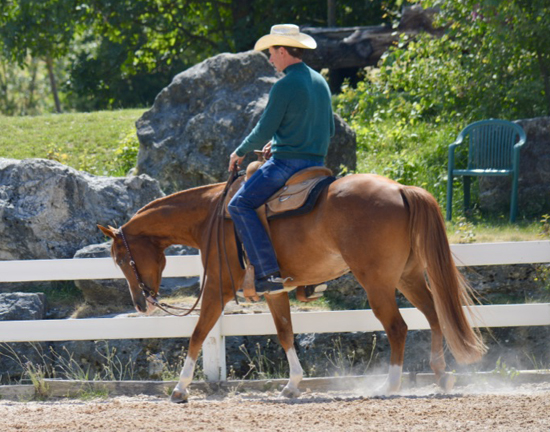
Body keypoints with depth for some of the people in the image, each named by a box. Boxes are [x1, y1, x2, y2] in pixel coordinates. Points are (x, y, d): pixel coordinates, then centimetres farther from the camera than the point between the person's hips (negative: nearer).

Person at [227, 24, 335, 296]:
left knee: (240, 205, -9)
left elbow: (263, 131, -14)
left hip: (288, 162, -9)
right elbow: (329, 130, 22)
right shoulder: (320, 82, 14)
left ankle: (269, 273, -22)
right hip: (317, 161, 9)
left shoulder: (285, 86, -14)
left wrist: (240, 153, 4)